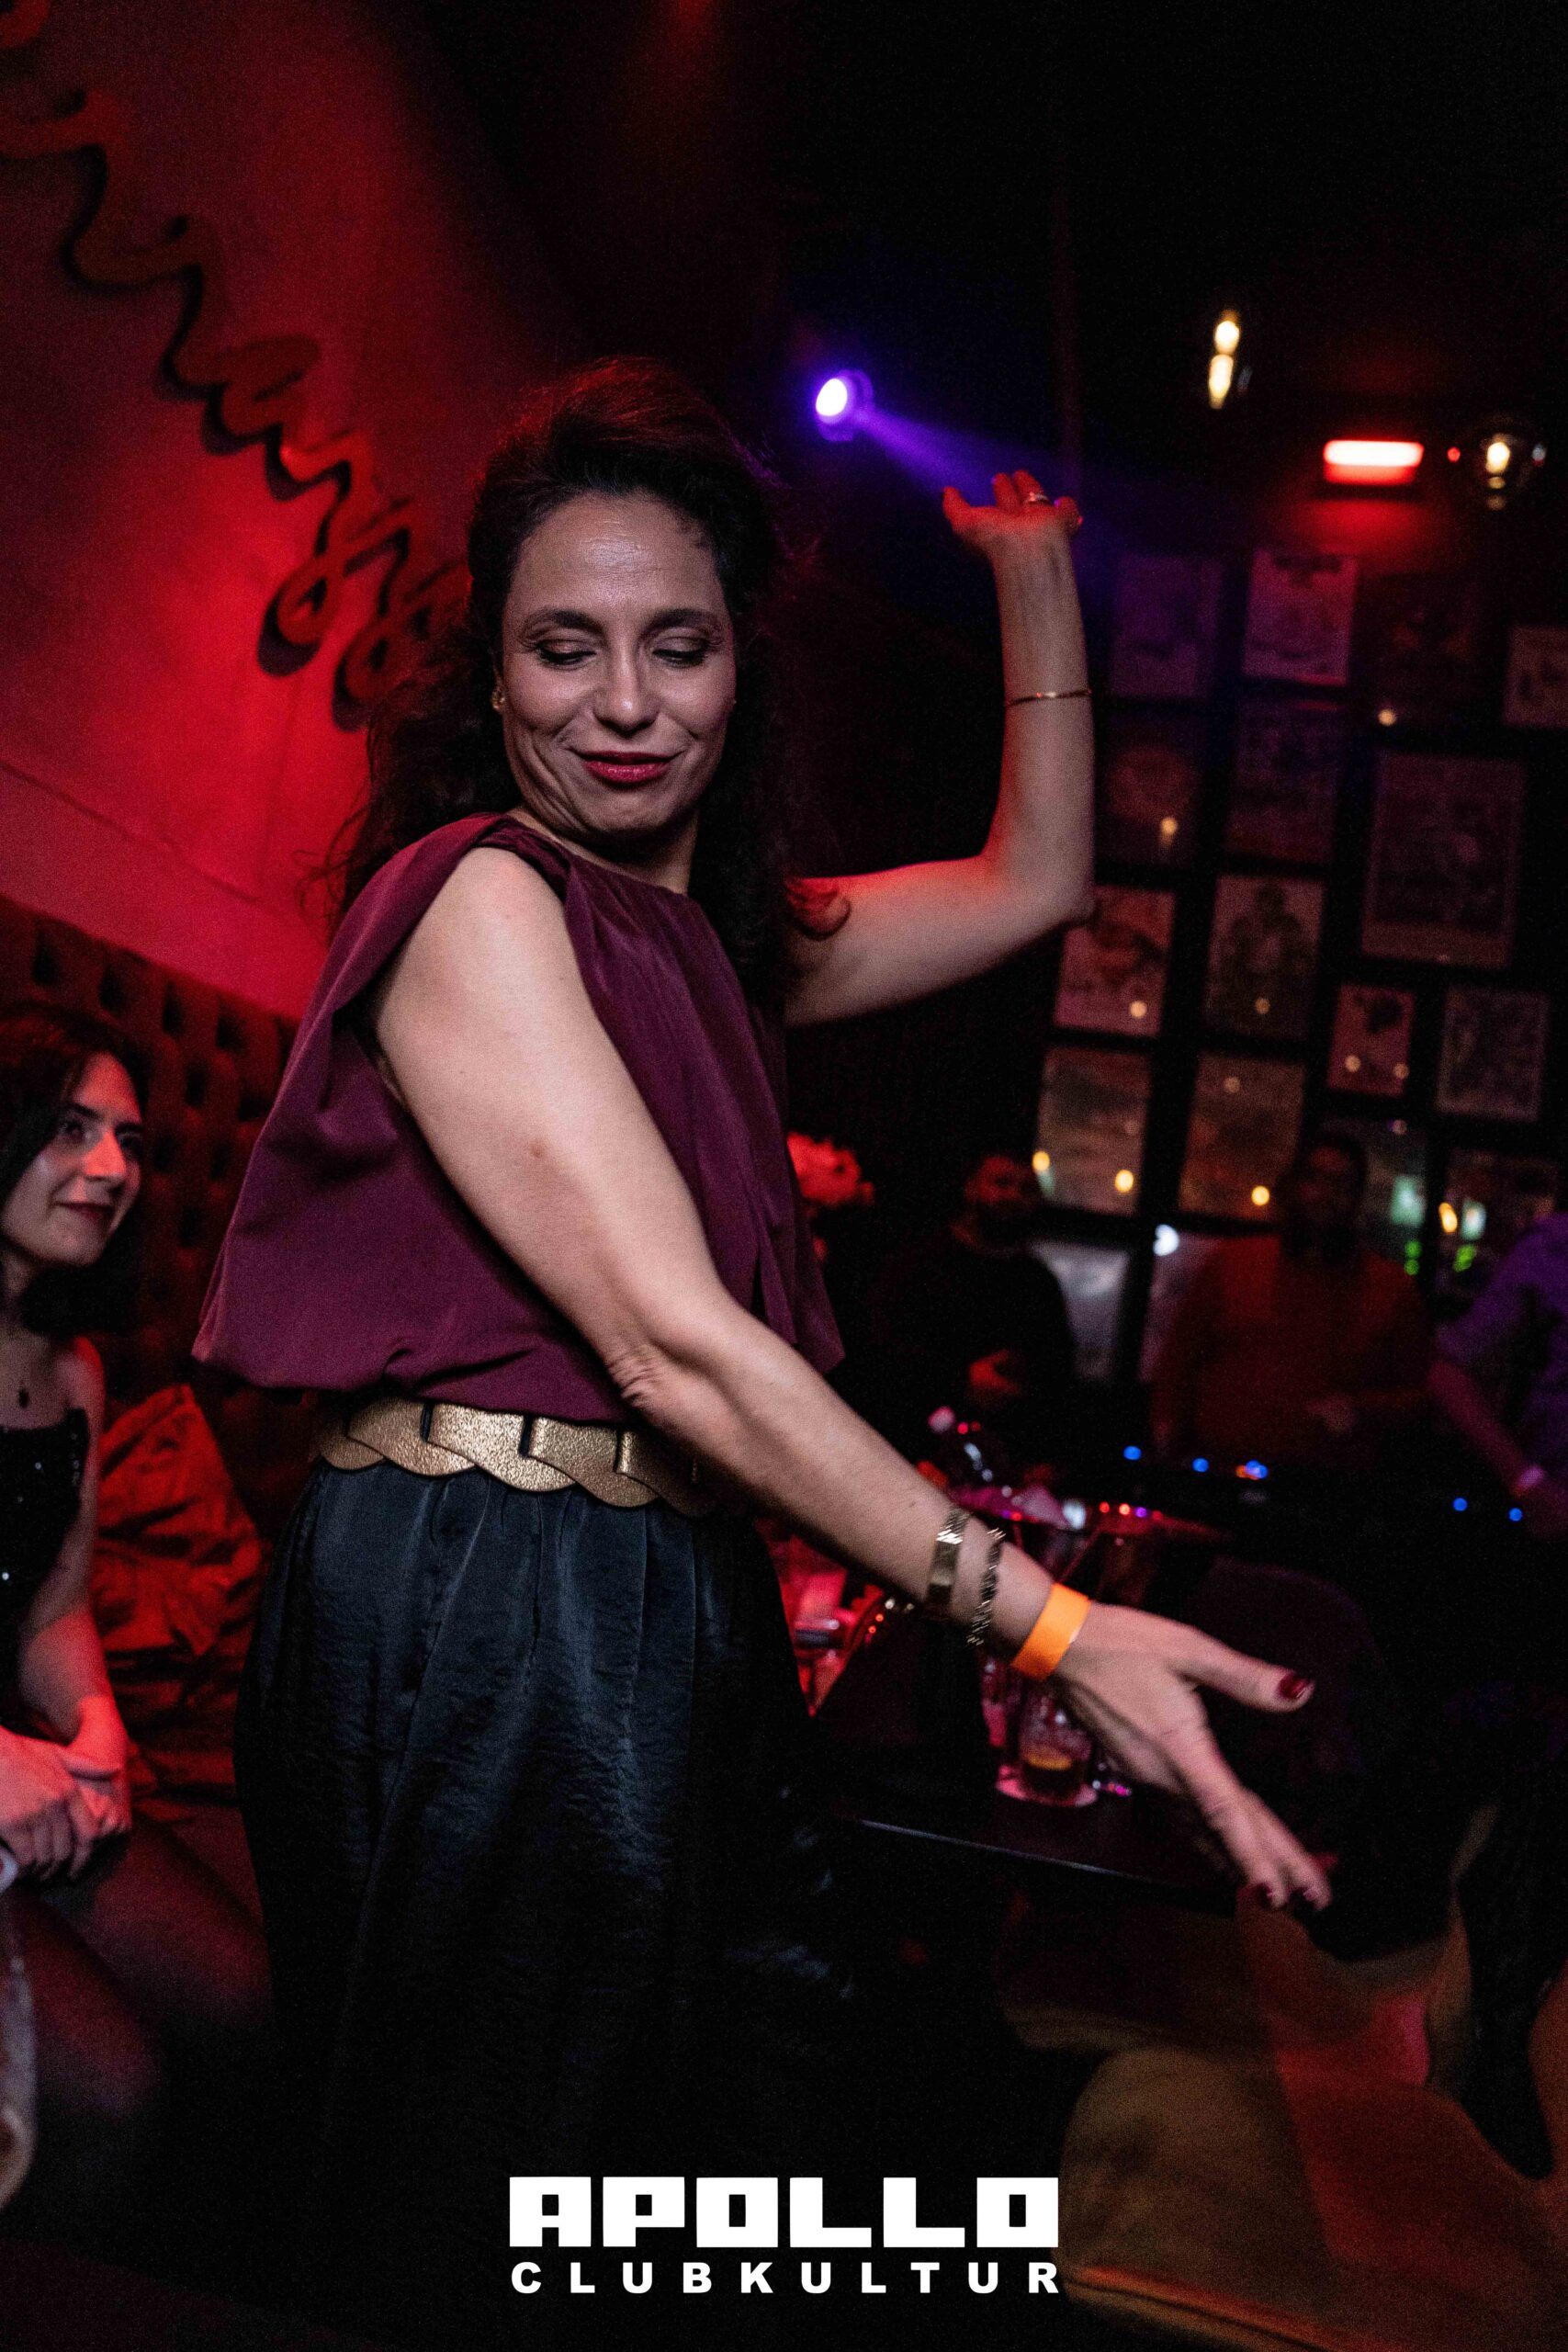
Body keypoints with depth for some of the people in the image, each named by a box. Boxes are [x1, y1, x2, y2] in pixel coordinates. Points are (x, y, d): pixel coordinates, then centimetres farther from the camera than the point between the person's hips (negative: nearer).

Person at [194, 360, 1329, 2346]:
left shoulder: (718, 940, 14)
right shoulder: (477, 896, -12)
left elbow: (1034, 881, 25)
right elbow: (675, 1346, -20)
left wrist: (1036, 573, 21)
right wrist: (1048, 1623, -19)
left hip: (671, 1617, 8)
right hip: (484, 1625, -8)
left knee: (663, 2192, 19)